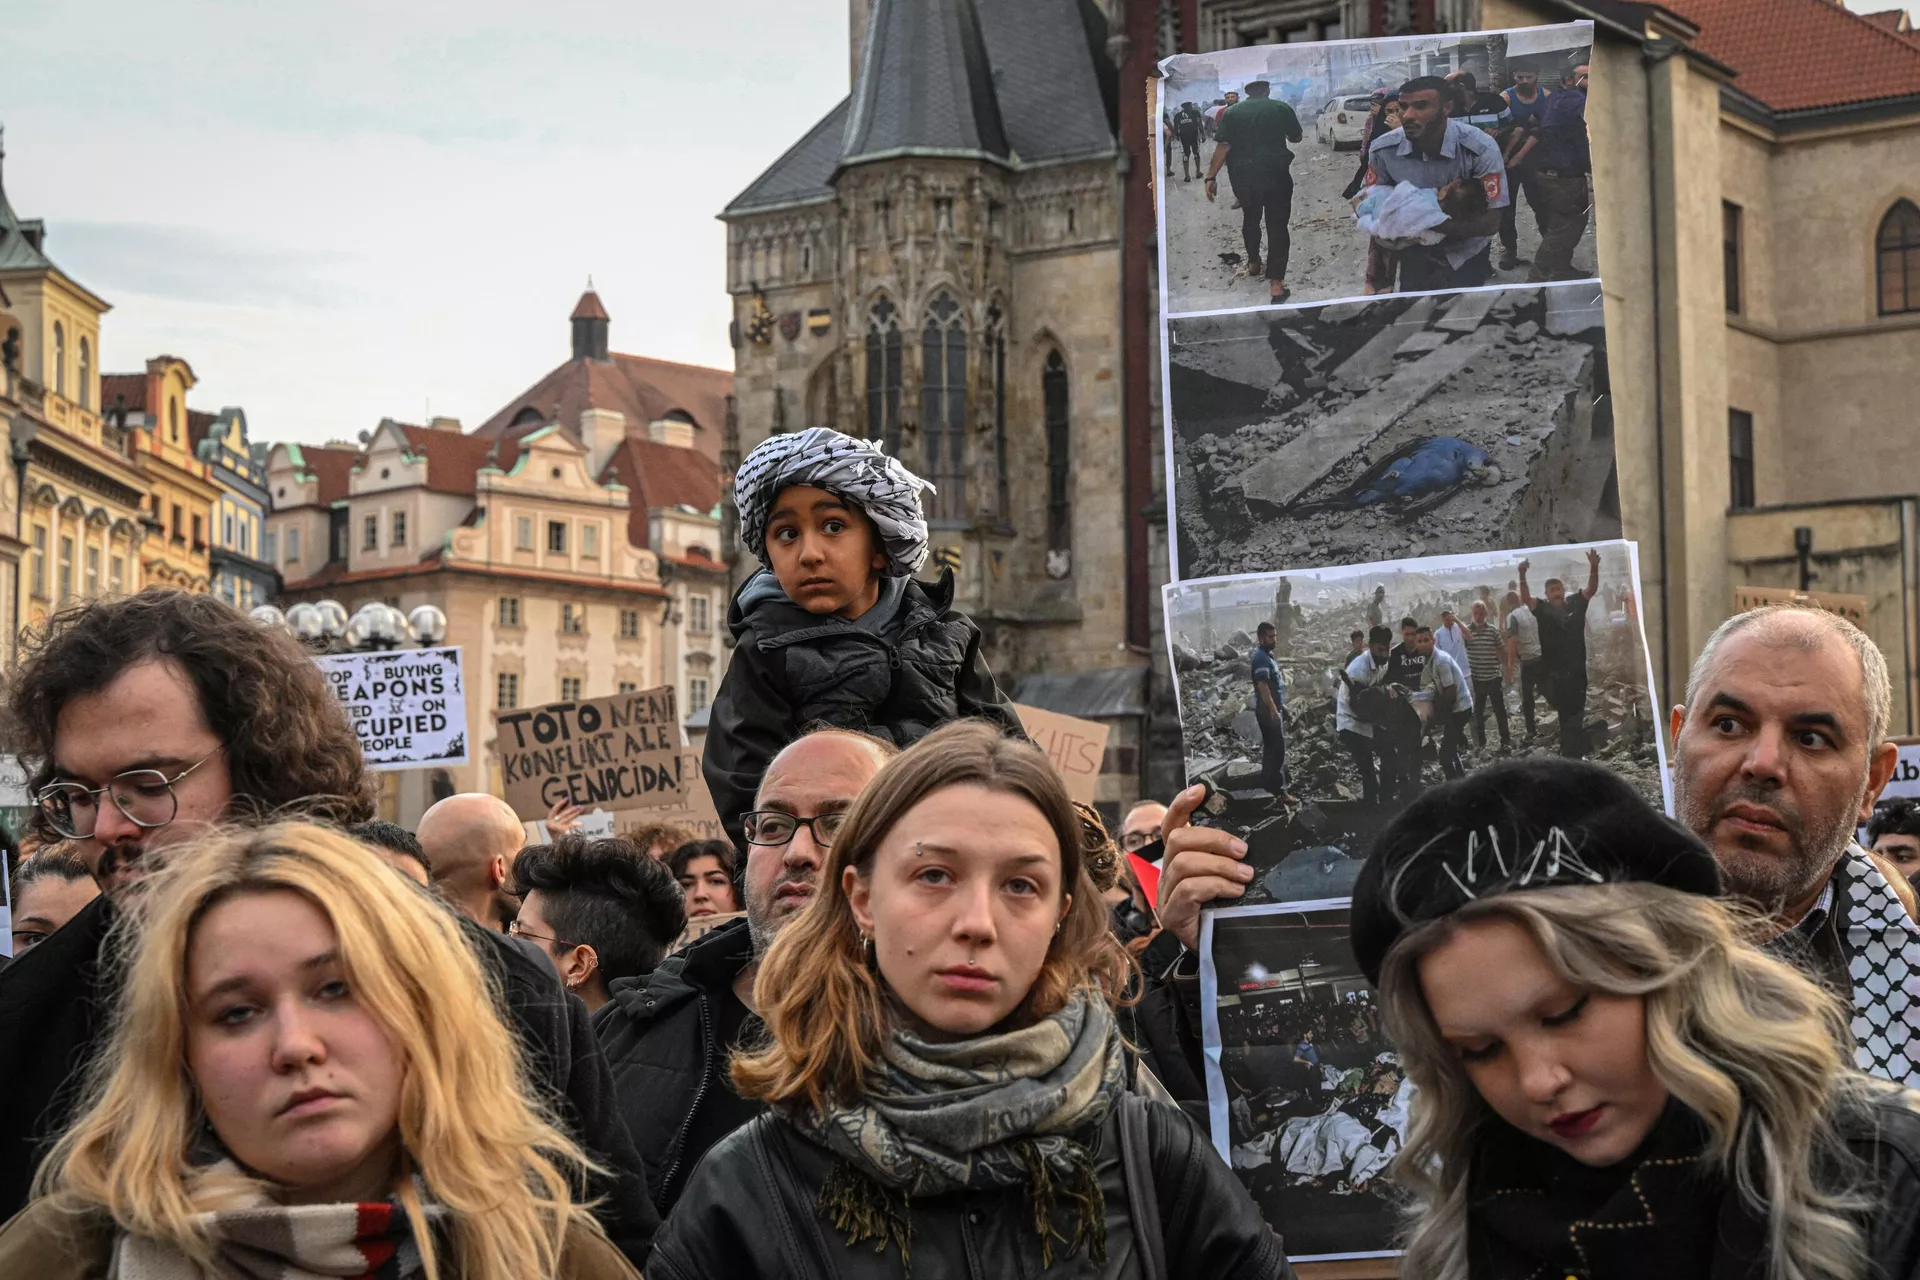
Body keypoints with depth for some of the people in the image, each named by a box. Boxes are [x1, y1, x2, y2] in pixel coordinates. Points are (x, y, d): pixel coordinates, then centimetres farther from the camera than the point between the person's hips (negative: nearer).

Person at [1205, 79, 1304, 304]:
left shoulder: (1232, 112, -1)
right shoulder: (1282, 108, 0)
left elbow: (1223, 146, -8)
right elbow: (1296, 137, 13)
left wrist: (1211, 177, -7)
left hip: (1243, 176, 2)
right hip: (1276, 174, -2)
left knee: (1250, 218, 26)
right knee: (1277, 225, -1)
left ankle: (1253, 262, 44)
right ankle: (1276, 283, -11)